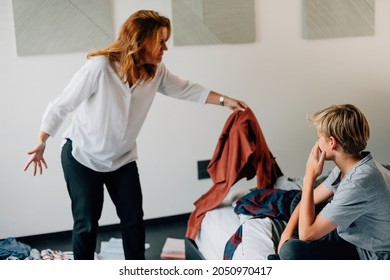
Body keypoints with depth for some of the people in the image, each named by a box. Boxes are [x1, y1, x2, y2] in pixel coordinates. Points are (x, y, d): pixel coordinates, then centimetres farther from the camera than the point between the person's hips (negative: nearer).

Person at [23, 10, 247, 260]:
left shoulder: (156, 71, -11)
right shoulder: (99, 67, -28)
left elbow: (186, 89, 5)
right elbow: (62, 105, -18)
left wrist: (225, 100, 2)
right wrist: (41, 142, -15)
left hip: (123, 158, 5)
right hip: (83, 157, -5)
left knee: (134, 218, 9)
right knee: (87, 223, 2)